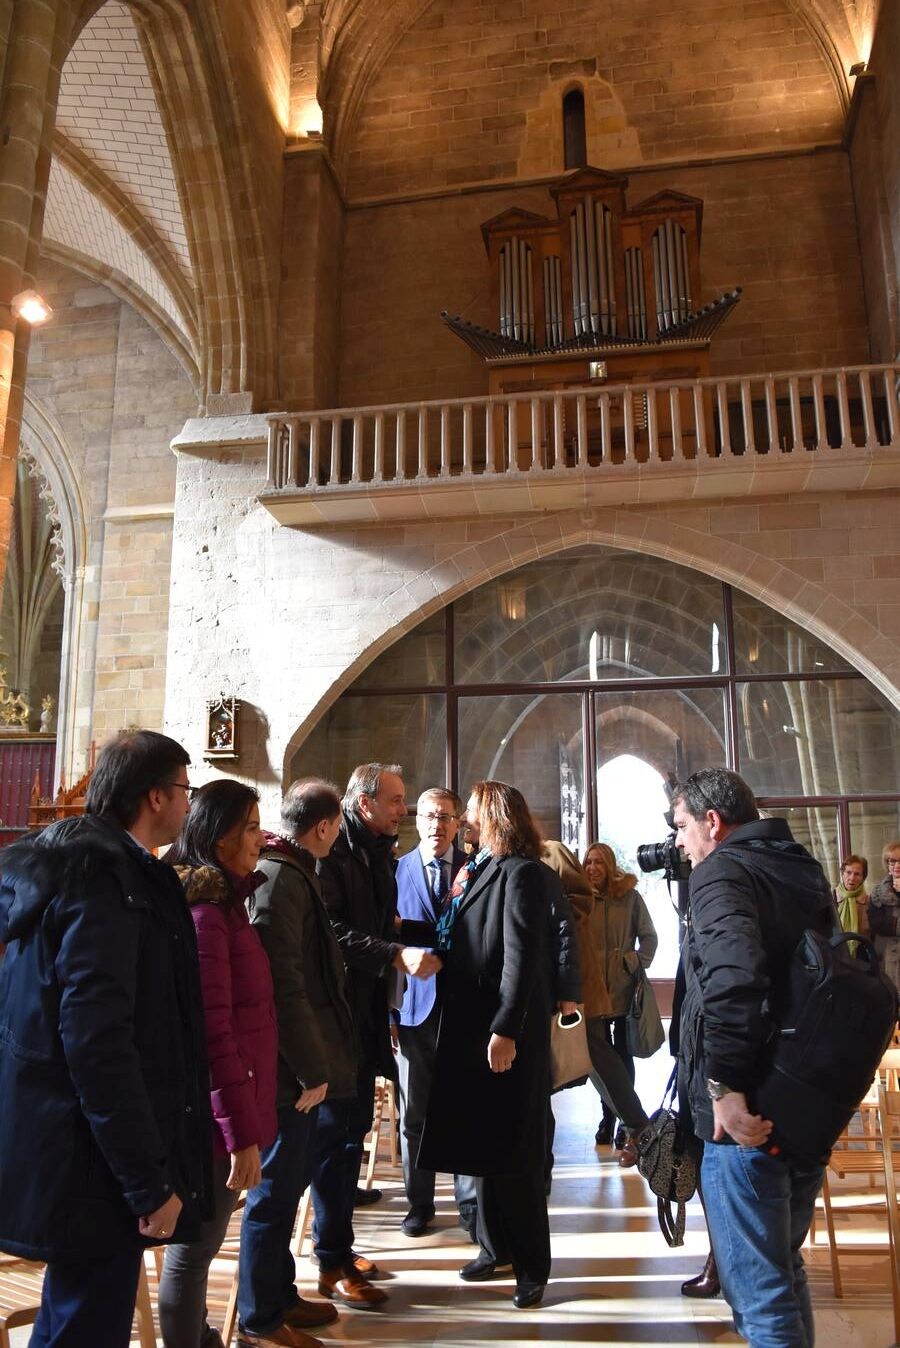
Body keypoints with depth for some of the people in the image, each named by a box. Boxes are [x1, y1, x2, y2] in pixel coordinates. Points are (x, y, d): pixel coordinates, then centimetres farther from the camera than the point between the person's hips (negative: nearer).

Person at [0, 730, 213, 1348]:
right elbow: (97, 1041, -26)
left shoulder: (76, 866, 11)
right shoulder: (106, 880, -21)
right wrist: (149, 1181, -21)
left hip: (72, 1155, 10)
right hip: (94, 1169, -10)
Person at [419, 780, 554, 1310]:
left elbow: (522, 956, -20)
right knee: (483, 1141, 17)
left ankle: (532, 1264, 20)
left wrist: (505, 1029, -22)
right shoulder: (478, 868, 12)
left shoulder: (522, 872, -14)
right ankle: (497, 1248, 33)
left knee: (514, 1151, 3)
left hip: (508, 1031, -8)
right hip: (469, 1023, 8)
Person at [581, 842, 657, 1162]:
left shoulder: (629, 896, -1)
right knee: (599, 1057, 5)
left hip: (623, 989, -1)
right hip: (592, 989, 1)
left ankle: (628, 1127, 16)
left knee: (622, 1056, 8)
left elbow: (649, 936, 6)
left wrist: (638, 964, -6)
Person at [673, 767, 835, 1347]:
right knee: (785, 1268, 25)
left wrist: (724, 1086, -24)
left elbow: (731, 978, -33)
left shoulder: (721, 872, -15)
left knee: (759, 1291, 3)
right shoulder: (805, 869, 11)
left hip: (747, 1119, -9)